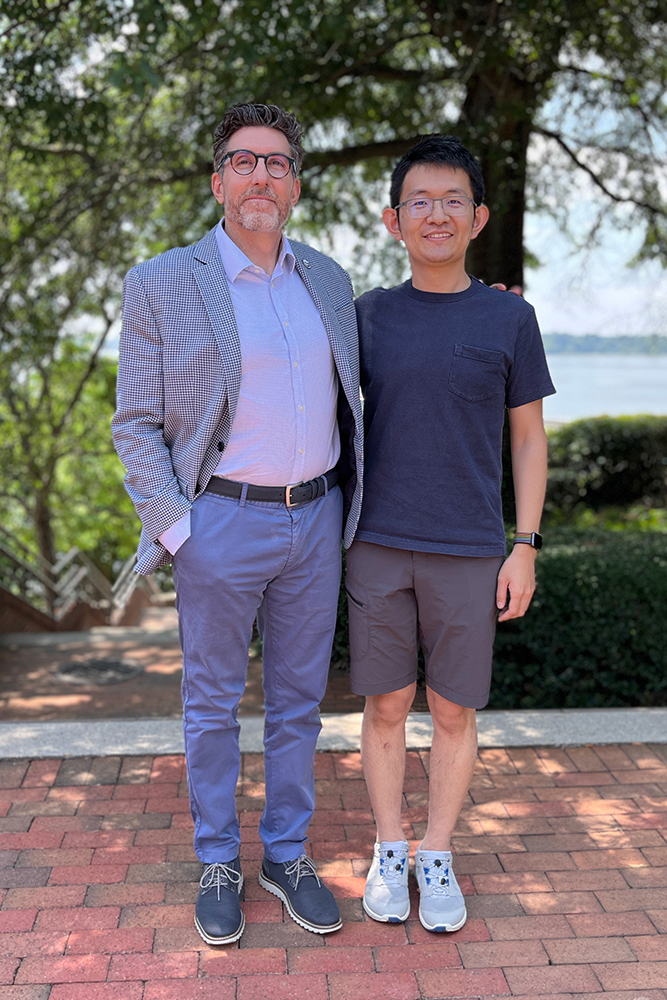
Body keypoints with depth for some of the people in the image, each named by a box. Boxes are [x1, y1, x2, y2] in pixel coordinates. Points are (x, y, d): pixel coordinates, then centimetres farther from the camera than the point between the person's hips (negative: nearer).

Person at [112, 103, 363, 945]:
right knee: (213, 703, 10)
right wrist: (173, 529, -13)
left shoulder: (327, 280, 8)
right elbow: (136, 423, -5)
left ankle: (286, 855, 30)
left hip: (314, 520, 4)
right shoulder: (161, 285, -5)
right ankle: (217, 863, 27)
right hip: (222, 522, -4)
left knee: (298, 700, 13)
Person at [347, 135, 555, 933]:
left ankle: (436, 854, 26)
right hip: (378, 548, 1)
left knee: (453, 710, 7)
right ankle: (389, 850, 26)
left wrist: (525, 548, -2)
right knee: (386, 705, 8)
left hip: (468, 553, -1)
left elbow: (528, 437, 4)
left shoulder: (509, 319, 0)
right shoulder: (368, 316, 3)